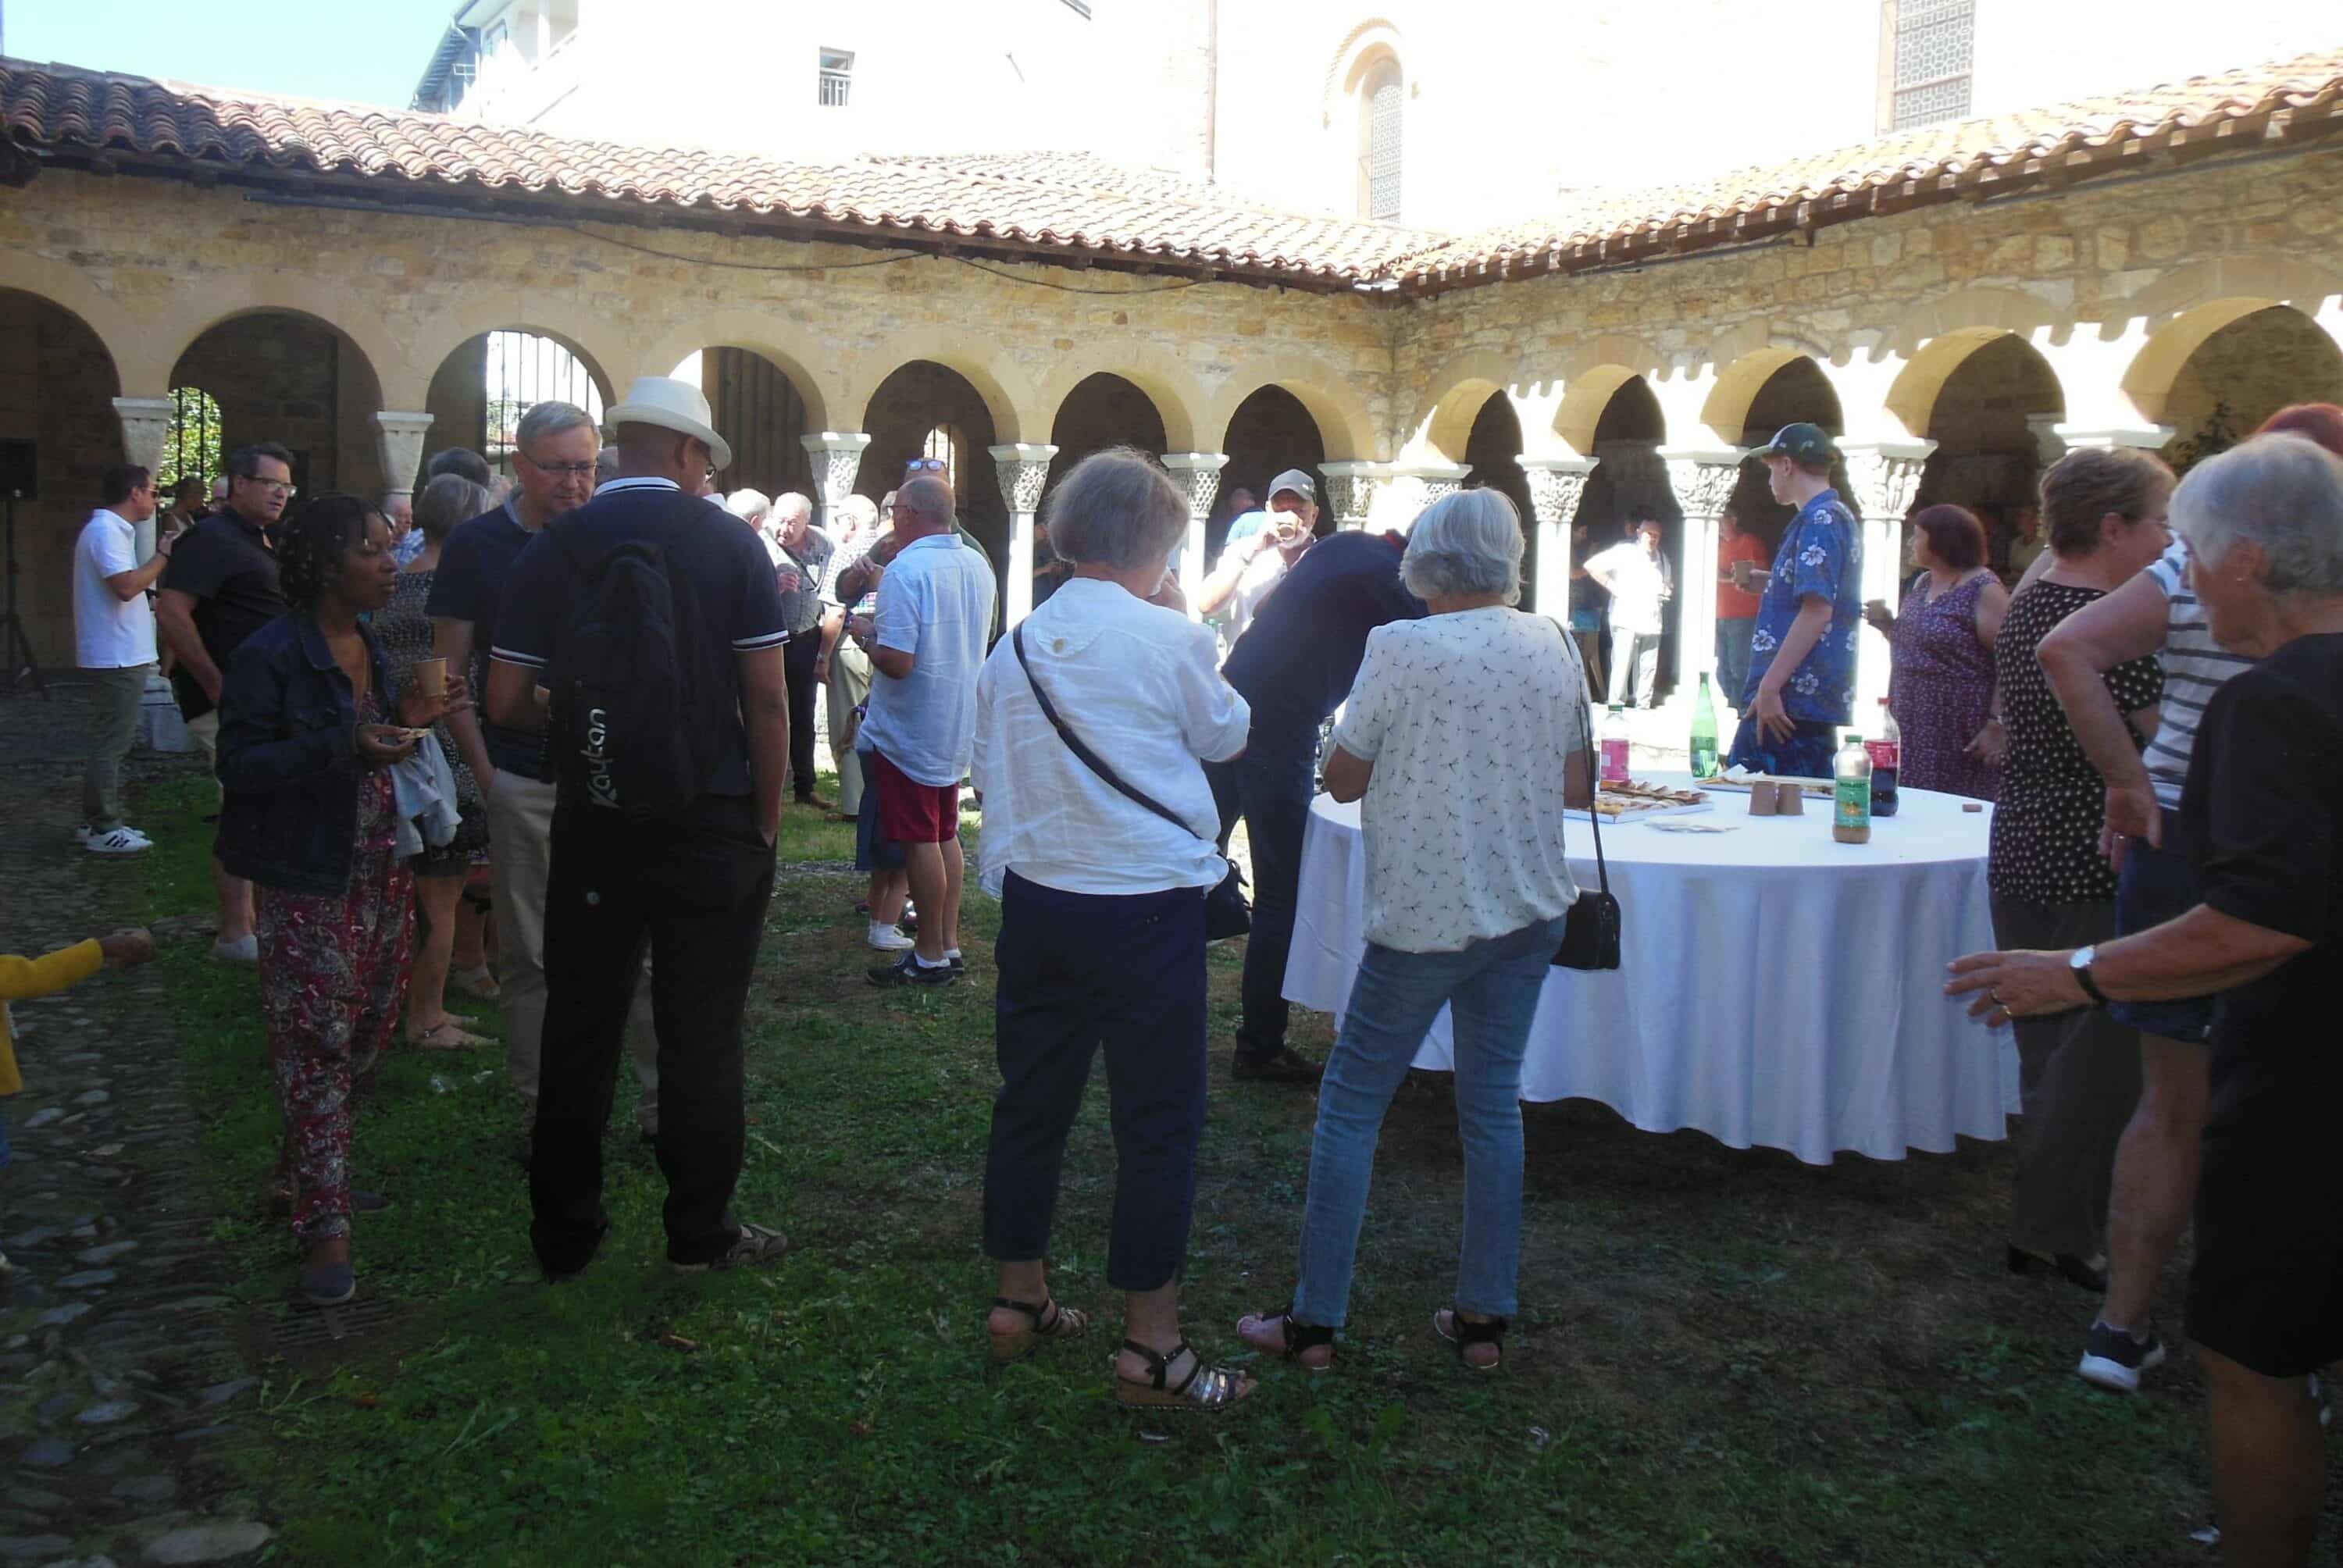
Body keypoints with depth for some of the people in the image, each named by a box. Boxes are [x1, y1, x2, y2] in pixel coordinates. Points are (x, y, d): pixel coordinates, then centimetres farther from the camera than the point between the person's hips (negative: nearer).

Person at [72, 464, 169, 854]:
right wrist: (163, 555, -17)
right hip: (117, 657, -11)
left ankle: (100, 821, 22)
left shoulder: (112, 529, 16)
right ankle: (102, 830, -1)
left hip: (121, 655, 11)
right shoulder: (105, 530, -16)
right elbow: (126, 586, -27)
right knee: (111, 743, -6)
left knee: (111, 741, 16)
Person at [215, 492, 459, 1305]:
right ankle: (325, 1224, 4)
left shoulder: (369, 645, 9)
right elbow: (241, 765, -18)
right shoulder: (271, 656, -15)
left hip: (380, 865, 8)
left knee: (369, 1028, 14)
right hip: (308, 880, -8)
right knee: (316, 1046, -3)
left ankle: (313, 1163, 35)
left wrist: (406, 717, 0)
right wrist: (346, 744, -29)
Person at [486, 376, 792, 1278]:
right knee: (701, 1034, 8)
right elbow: (767, 697, -8)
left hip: (592, 823, 2)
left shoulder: (554, 549, -1)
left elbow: (506, 703, -1)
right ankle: (699, 1233, 19)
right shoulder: (730, 543, -6)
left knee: (580, 1029, 12)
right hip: (711, 824, -2)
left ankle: (564, 1233, 24)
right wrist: (766, 818, 2)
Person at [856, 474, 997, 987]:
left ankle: (930, 957, 9)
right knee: (946, 835, 16)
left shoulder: (906, 570, -21)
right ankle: (950, 944, 22)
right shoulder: (978, 567, 4)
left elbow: (897, 662, -26)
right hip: (958, 727, 8)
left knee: (920, 841, 1)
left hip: (909, 730, -8)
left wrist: (866, 631, -7)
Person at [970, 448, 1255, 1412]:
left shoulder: (1017, 644, 3)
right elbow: (1226, 736, 5)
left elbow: (990, 772, 10)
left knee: (1031, 1099, 16)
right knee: (1157, 1118, 3)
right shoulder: (1172, 642, -13)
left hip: (1035, 896, 6)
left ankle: (1019, 1303, 29)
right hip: (1145, 906, -6)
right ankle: (1150, 1348, 9)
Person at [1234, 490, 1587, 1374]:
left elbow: (1343, 780, -6)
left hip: (1427, 911, -5)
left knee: (1350, 1103, 5)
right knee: (1494, 1103, 13)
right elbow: (1575, 786, 9)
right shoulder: (1553, 647, 2)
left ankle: (1316, 1321, 10)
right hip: (1529, 908, 5)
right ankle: (1484, 1318, 21)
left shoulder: (1401, 648, -12)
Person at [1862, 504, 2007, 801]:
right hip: (1917, 729, 8)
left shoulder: (1984, 590, -11)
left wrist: (1997, 726, -20)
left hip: (1961, 736, -8)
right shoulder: (1922, 583, 13)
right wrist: (1887, 625, 5)